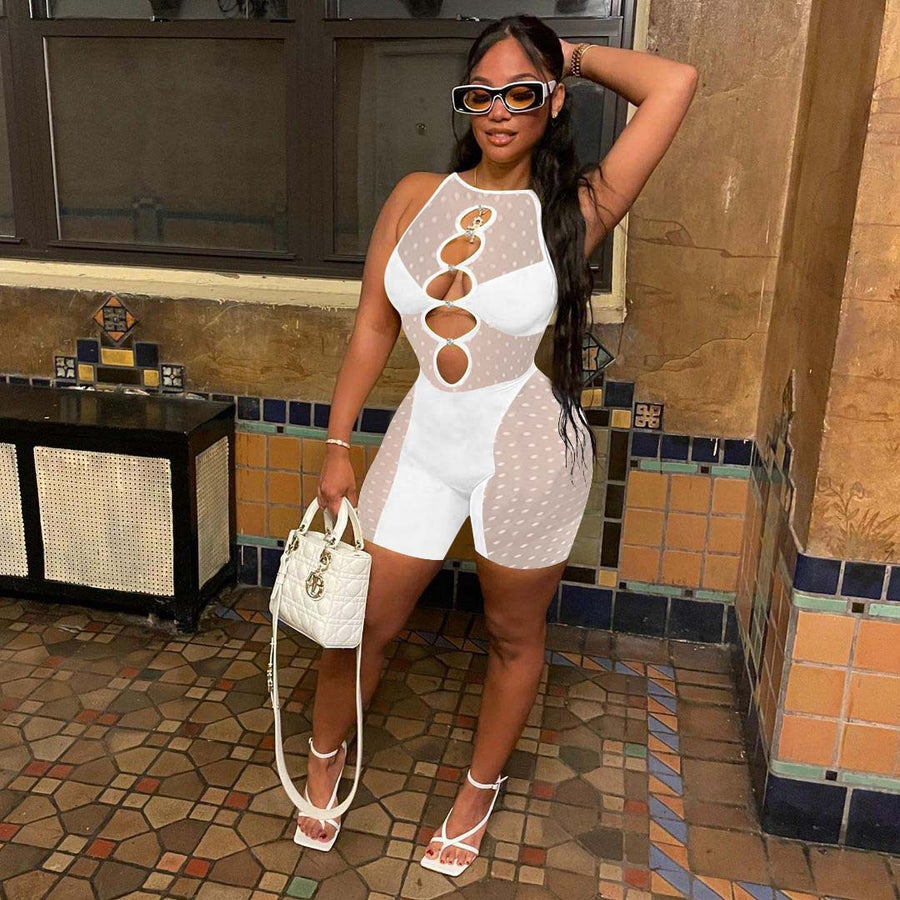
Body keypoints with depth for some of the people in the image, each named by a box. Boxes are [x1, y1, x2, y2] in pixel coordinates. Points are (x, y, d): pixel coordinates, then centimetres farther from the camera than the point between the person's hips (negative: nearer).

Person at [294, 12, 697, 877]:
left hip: (527, 452, -2)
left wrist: (572, 55, -1)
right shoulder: (417, 197, 1)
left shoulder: (573, 209, -8)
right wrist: (337, 446, 5)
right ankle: (325, 756, 44)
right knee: (362, 622, 14)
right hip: (422, 441, 3)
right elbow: (372, 328, 5)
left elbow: (675, 83, -16)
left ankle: (480, 790, 42)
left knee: (514, 635, 16)